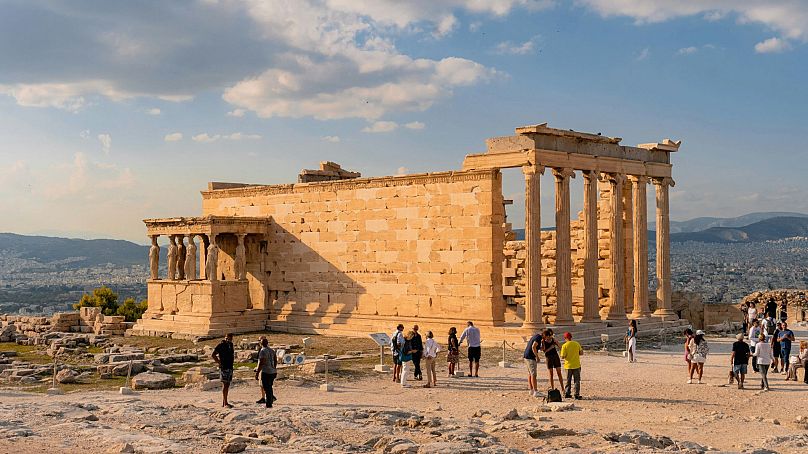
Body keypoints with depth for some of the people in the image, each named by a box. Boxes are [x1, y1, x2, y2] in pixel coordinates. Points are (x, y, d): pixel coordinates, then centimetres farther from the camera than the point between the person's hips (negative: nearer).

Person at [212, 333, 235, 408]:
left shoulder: (230, 345, 14)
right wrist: (219, 362, -14)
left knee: (227, 385, 10)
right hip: (224, 367, -8)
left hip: (230, 367, 8)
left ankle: (224, 402, 16)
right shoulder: (221, 345, -10)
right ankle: (225, 403, -8)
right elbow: (214, 355, -15)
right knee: (225, 384, -9)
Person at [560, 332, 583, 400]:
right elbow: (581, 353, 5)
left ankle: (567, 393, 17)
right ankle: (577, 395, 2)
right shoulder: (577, 344, -2)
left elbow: (562, 357, -13)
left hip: (568, 365, -1)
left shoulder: (564, 346, -11)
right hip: (576, 365, 1)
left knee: (568, 380, 15)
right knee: (577, 381, 6)